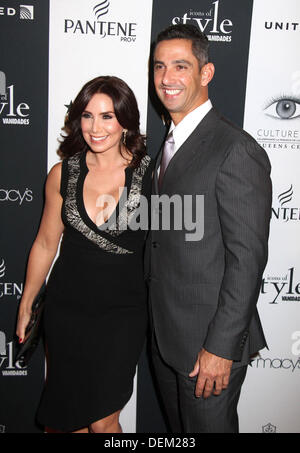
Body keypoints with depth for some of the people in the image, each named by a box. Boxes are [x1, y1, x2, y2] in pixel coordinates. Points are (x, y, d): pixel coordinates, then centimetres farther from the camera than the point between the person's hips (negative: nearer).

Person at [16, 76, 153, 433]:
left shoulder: (149, 173, -10)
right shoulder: (62, 174, -4)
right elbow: (46, 244, 5)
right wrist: (25, 306, 13)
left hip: (123, 312, -2)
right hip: (66, 309, 3)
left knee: (103, 421, 8)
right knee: (68, 415, 18)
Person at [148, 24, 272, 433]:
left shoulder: (237, 150, -19)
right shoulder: (171, 145, 10)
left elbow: (248, 258, -21)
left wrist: (220, 347, -19)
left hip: (210, 343, -8)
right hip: (166, 338, 8)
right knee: (179, 429, 25)